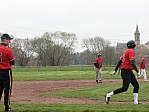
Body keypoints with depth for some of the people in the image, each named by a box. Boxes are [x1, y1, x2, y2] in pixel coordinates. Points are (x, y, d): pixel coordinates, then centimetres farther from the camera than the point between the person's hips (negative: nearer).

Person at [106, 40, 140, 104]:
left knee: (136, 85, 8)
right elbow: (132, 62, -23)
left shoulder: (126, 51, 17)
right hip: (126, 72, -10)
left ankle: (136, 102, 7)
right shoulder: (131, 51, -11)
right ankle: (109, 95, -6)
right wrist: (137, 71, -28)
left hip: (129, 72, 10)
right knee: (125, 88, -12)